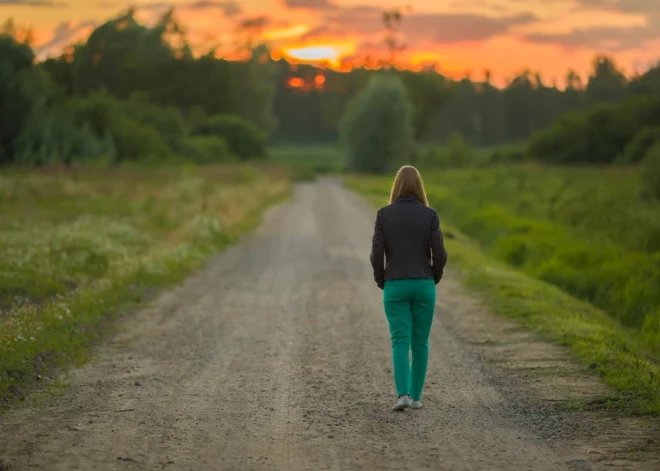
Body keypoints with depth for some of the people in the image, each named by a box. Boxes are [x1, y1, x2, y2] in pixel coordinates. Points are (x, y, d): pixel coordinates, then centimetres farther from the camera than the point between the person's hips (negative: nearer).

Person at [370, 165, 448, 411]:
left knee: (400, 342, 0)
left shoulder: (384, 214, -4)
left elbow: (377, 252, -7)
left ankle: (403, 394, -16)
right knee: (420, 342, 13)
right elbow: (439, 253, -8)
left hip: (395, 287, -1)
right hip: (423, 286, 1)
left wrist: (381, 281, 8)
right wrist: (434, 279, 10)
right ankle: (416, 396, 16)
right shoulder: (429, 214, -4)